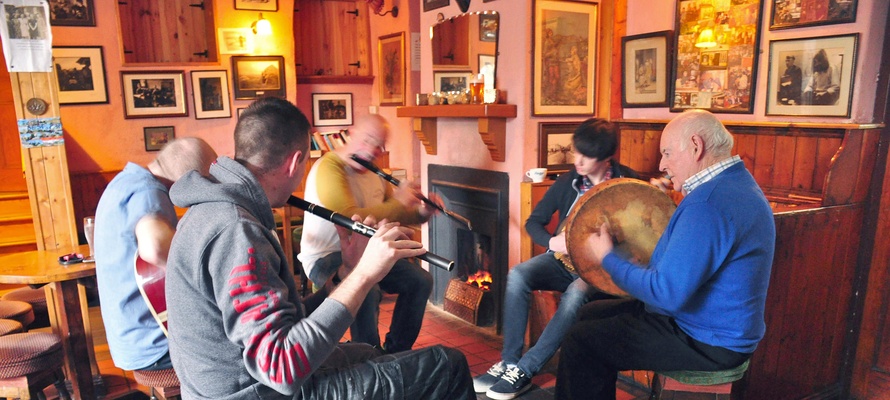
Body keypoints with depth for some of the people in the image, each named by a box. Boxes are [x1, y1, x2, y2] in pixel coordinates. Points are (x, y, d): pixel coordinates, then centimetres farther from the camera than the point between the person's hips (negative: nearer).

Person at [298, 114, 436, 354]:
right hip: (326, 257, -8)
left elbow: (395, 216, 16)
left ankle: (396, 352, 13)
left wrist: (422, 213, -5)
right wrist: (398, 203, -22)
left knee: (421, 281, -1)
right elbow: (351, 219, -32)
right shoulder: (329, 168, -19)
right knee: (368, 291, -35)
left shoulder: (374, 173, 9)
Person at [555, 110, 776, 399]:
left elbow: (666, 293, -29)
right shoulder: (738, 182, 7)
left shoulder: (708, 202, -28)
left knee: (580, 339, -8)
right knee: (592, 314, 14)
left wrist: (608, 259, -15)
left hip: (710, 342, -10)